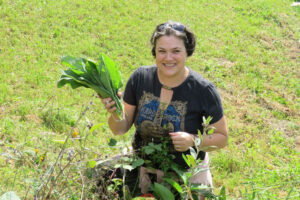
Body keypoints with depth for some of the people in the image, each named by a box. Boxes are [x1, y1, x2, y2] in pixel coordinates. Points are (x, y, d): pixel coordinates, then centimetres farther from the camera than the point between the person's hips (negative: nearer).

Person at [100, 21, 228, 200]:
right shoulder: (140, 78, -8)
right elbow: (121, 129, -2)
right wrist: (116, 115, -23)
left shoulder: (204, 90, -16)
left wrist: (194, 141, -24)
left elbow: (222, 138, -6)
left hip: (187, 173, -2)